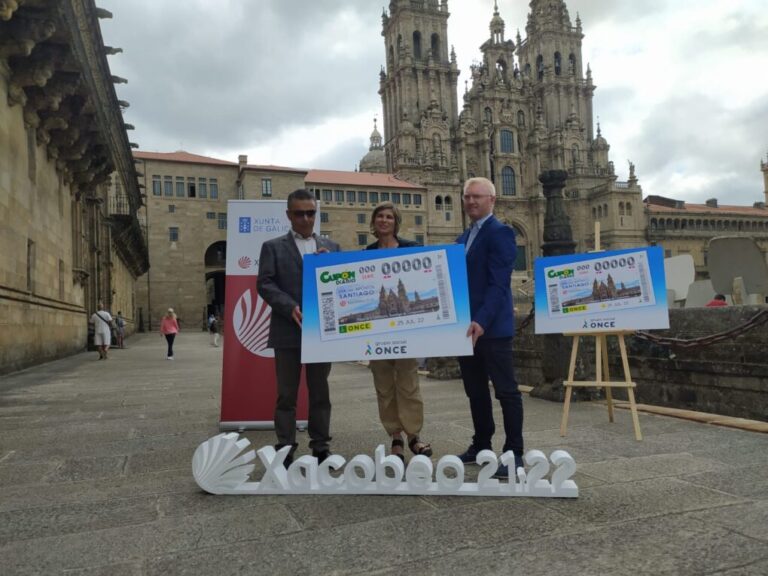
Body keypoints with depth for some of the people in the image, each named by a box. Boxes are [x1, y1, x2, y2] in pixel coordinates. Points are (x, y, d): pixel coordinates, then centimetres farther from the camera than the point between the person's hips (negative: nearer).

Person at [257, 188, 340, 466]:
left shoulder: (331, 247, 13)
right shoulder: (273, 247, 5)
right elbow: (264, 284, -5)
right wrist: (290, 307, -18)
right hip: (287, 331, -2)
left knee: (320, 393, 10)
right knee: (286, 394, 5)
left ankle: (321, 448, 19)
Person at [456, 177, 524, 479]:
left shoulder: (500, 233, -9)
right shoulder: (464, 238, 18)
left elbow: (499, 284, -19)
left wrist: (481, 322, -30)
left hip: (491, 328, -8)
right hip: (466, 325, 8)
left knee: (506, 390, 0)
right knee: (475, 390, 15)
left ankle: (514, 453, 9)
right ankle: (481, 444, 27)